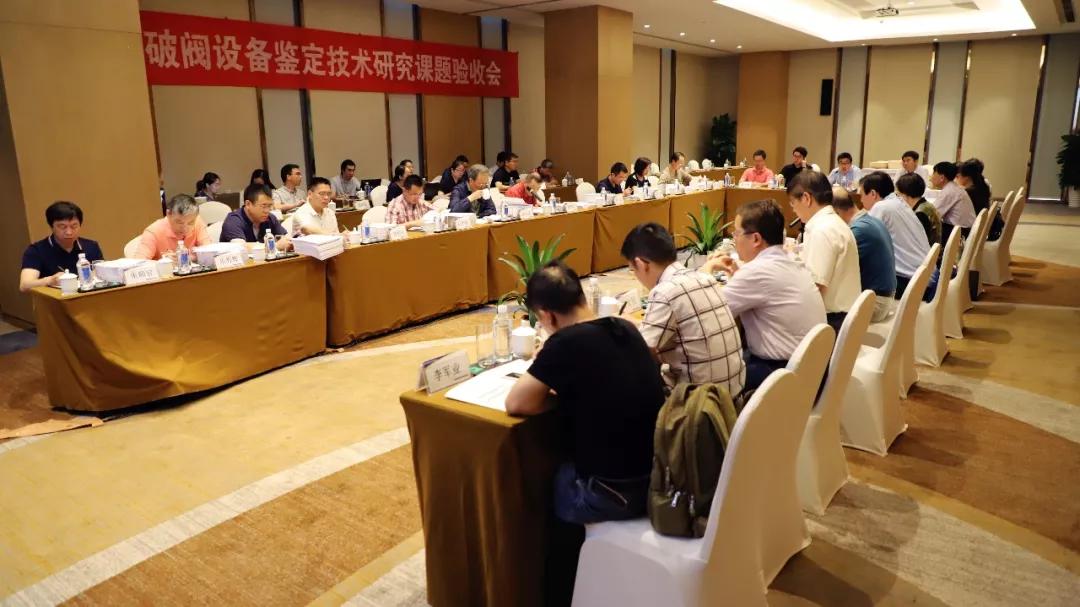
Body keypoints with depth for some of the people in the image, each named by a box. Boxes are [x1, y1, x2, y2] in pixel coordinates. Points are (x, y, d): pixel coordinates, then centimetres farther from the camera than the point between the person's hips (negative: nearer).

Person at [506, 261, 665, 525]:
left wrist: (542, 367, 1)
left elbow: (516, 404, -15)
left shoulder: (566, 342, -21)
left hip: (616, 492, -7)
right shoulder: (625, 328, 1)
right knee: (559, 468, 29)